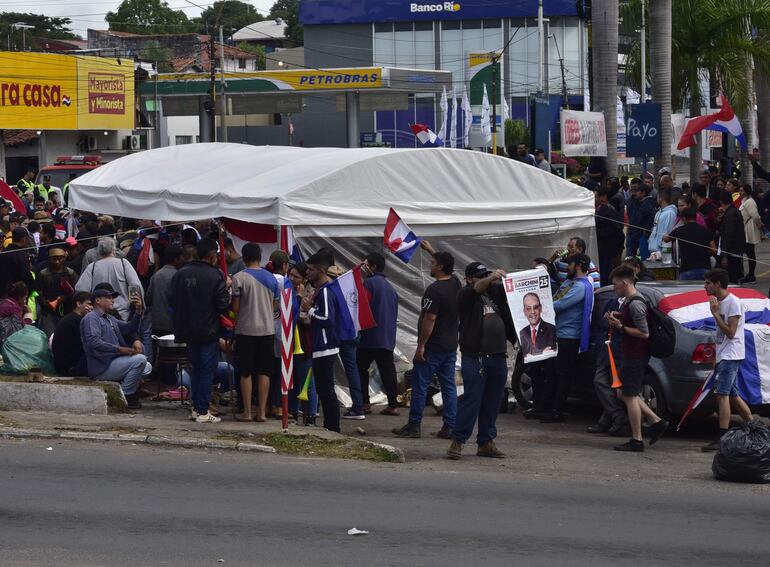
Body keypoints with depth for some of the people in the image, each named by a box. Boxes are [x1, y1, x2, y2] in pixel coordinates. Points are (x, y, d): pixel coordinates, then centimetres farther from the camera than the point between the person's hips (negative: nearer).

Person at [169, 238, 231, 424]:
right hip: (208, 330, -5)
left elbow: (172, 300, 5)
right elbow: (223, 305, -14)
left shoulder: (180, 274, 1)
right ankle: (203, 411, 0)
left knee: (196, 368, 17)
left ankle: (196, 408, 18)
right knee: (207, 369, 1)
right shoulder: (215, 276, -14)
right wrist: (227, 289, 3)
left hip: (187, 330, 5)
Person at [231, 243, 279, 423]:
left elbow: (235, 307, -10)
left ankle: (247, 412, 3)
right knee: (264, 373, 7)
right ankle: (262, 411, 6)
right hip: (267, 330, 4)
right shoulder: (271, 278, 5)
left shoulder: (239, 278, -9)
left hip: (246, 330, -3)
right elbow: (276, 306, 9)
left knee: (246, 373, 3)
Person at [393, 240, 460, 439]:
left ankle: (413, 426, 3)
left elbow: (429, 320, -22)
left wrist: (421, 346, -17)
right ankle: (450, 427, 8)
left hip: (433, 348, -8)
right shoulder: (456, 284, 5)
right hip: (451, 346, 8)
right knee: (448, 386, 9)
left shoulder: (434, 290, -19)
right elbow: (447, 265, 29)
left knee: (419, 385, 0)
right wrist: (431, 250, 36)